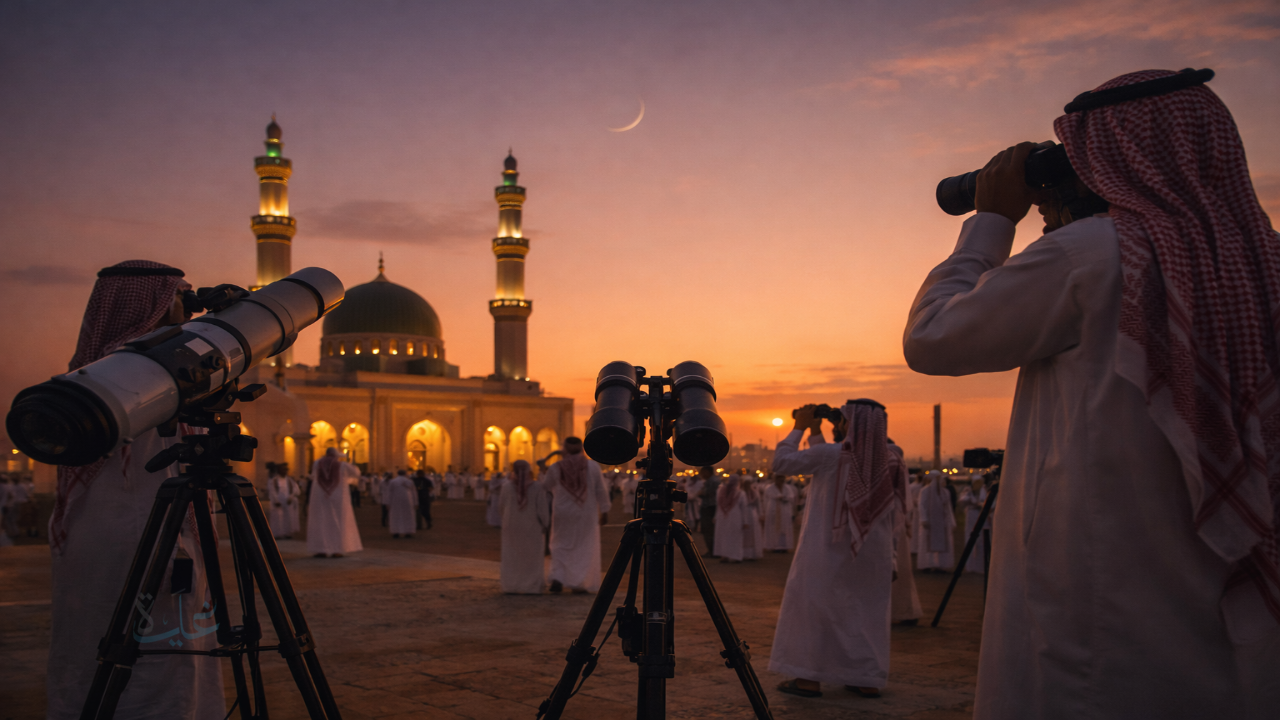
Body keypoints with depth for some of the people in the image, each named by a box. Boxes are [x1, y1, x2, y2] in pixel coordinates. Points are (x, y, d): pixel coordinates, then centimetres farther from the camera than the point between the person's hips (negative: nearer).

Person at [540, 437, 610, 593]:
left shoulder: (555, 468, -7)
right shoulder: (593, 466, -8)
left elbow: (544, 488, 8)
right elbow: (601, 491, -7)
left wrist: (542, 471, 26)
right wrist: (603, 511, 1)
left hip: (563, 515, 1)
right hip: (586, 515, -1)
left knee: (561, 547, 14)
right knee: (585, 548, 10)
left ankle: (557, 578, -2)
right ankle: (580, 583, 7)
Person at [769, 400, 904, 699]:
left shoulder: (831, 455, -17)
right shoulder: (885, 460, 1)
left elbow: (782, 462, -9)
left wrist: (799, 427, -1)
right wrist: (815, 433, 15)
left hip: (828, 550, -5)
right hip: (872, 552, 5)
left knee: (812, 605, 5)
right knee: (866, 610, 13)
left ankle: (809, 677, 5)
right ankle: (868, 679, 14)